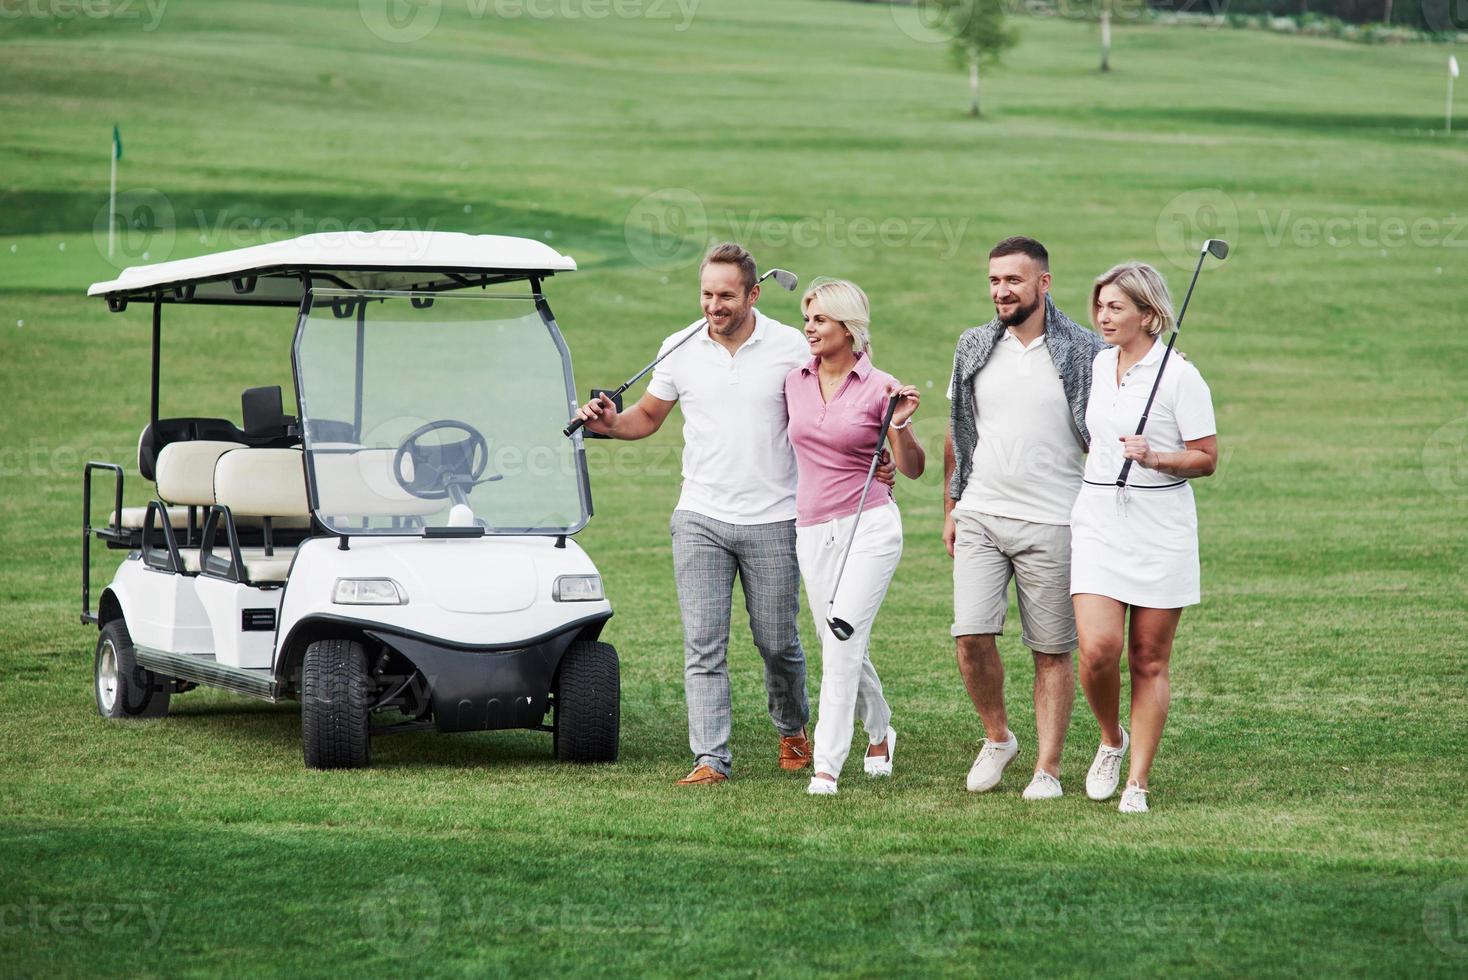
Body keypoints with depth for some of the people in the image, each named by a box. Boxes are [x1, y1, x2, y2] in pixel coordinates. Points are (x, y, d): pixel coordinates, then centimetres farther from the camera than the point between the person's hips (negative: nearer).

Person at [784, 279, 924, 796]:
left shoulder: (880, 388, -5)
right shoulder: (795, 381, 8)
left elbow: (913, 469, -3)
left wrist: (900, 424, -18)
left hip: (870, 525, -5)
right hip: (813, 530, 5)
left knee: (843, 638, -17)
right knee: (843, 648, 11)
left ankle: (826, 764, -17)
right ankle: (879, 731, 38)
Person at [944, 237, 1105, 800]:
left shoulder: (1083, 352, -3)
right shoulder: (974, 348, 9)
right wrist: (950, 509, 14)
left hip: (1052, 523, -3)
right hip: (979, 517, 3)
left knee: (1052, 652, 2)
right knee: (971, 637, -8)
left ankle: (1048, 769, 10)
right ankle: (997, 737, 14)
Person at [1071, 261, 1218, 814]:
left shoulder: (1179, 376, -7)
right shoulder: (1100, 364, 10)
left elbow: (1206, 459, -7)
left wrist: (1155, 458, -20)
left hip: (1160, 527, -4)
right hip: (1099, 520, 4)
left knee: (1149, 660, 1)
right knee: (1098, 649, -12)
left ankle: (1136, 783, 8)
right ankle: (1111, 740, 16)